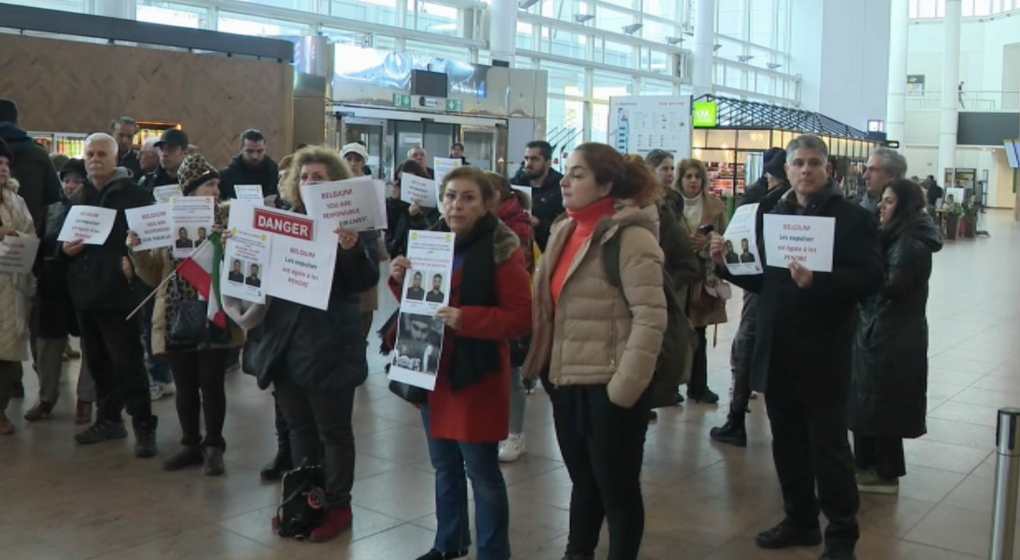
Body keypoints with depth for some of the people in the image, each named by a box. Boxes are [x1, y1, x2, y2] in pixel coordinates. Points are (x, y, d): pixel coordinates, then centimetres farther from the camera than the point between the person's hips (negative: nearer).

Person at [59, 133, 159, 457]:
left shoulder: (135, 194, -4)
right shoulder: (78, 197, 16)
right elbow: (60, 236, 22)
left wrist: (133, 261, -22)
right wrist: (64, 248, 1)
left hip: (119, 290, -7)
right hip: (85, 291, 7)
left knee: (128, 361, -6)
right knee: (97, 361, 14)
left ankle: (144, 425, -1)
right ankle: (108, 419, 27)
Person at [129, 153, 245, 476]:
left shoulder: (228, 218, 0)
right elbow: (153, 275, 8)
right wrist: (137, 251, -9)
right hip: (177, 317, 2)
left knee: (211, 384, 1)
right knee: (184, 385, 10)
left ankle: (214, 447, 16)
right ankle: (191, 445, 24)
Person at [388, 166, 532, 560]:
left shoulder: (501, 250, -12)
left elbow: (521, 318, -16)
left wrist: (466, 319, -28)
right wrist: (400, 280, -4)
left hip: (476, 376, -6)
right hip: (433, 370, 6)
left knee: (482, 472, 1)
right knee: (444, 466, 18)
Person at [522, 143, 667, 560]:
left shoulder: (629, 237, -14)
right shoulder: (565, 231, 10)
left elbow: (650, 316, -19)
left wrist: (625, 386, -19)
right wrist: (548, 368, 12)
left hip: (608, 387, -7)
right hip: (567, 382, 7)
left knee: (616, 487, 8)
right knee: (583, 480, 22)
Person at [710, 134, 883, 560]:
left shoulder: (852, 217, -5)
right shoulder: (773, 216, 11)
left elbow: (870, 279, -15)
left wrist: (816, 282, -28)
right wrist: (727, 264, -2)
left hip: (823, 353, -5)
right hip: (778, 350, 6)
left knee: (828, 444, 1)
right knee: (788, 441, 15)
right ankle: (800, 521, 30)